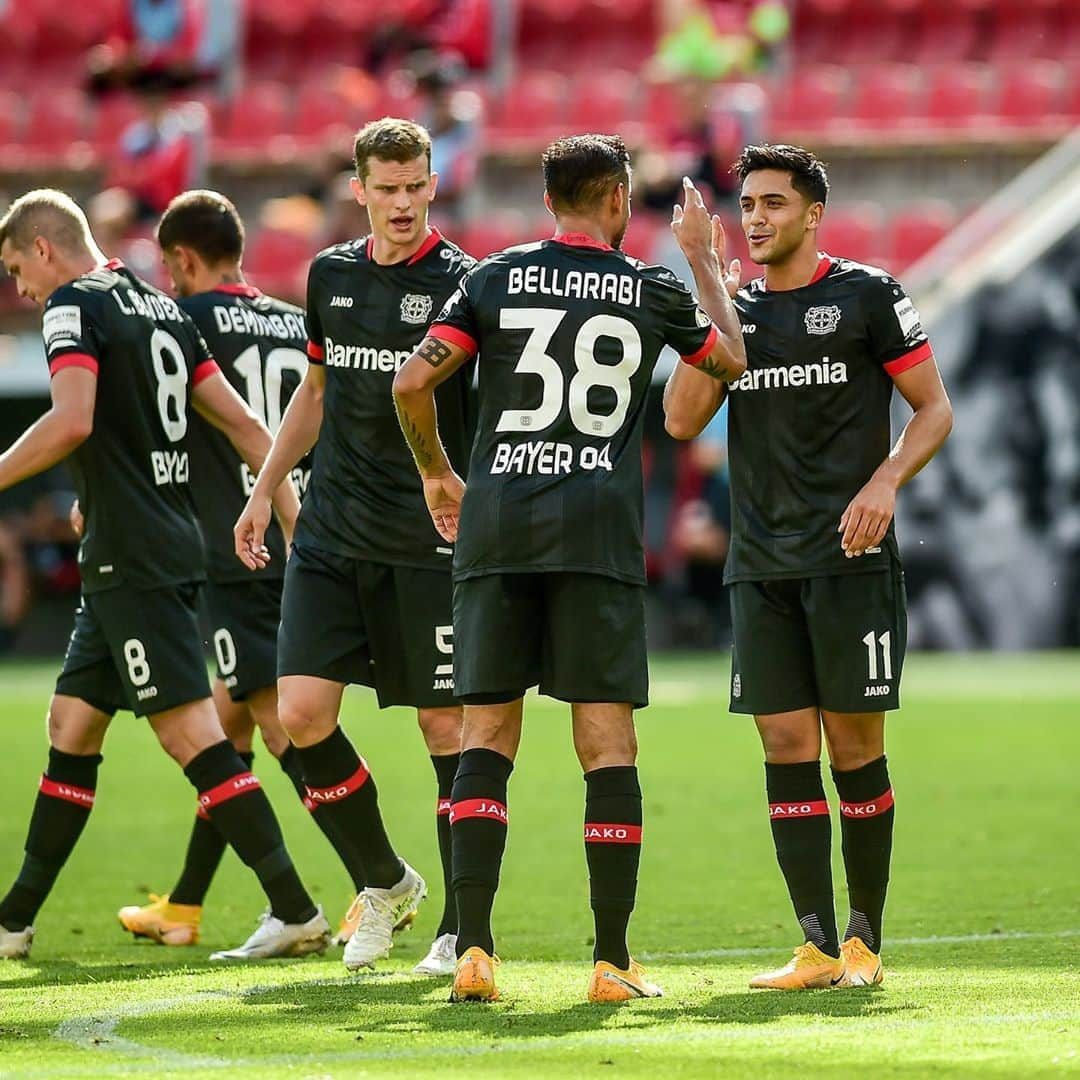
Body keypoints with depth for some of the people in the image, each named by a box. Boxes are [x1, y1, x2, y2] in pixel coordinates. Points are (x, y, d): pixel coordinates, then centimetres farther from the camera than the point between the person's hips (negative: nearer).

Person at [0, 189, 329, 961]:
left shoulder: (75, 304, -8)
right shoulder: (160, 307, 17)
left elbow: (73, 420, -24)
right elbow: (244, 424, 15)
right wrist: (299, 524, 15)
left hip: (132, 557, -9)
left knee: (190, 732, -9)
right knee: (71, 727, 13)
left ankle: (294, 912, -11)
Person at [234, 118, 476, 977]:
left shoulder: (462, 282, -6)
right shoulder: (331, 276, 10)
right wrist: (266, 488, 20)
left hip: (428, 540, -5)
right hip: (331, 534, 5)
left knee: (445, 722, -2)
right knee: (302, 712, -5)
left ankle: (463, 925, 9)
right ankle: (385, 882, 16)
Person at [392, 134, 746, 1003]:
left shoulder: (497, 278, 6)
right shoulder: (654, 291, 5)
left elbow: (412, 382, 0)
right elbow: (731, 360, 23)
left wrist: (437, 473, 16)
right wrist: (704, 260, 35)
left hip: (495, 524, 2)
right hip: (599, 536, -2)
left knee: (487, 735, 5)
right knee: (608, 742, 0)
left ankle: (474, 948, -5)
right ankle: (613, 960, -2)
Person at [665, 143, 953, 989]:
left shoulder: (867, 296, 0)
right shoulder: (734, 309, 13)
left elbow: (935, 409, 2)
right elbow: (685, 419, 2)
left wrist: (885, 482, -15)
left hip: (851, 560, -4)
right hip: (760, 567, 4)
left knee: (854, 746, -2)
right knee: (786, 746, -2)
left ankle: (865, 941, 8)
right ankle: (818, 948, 0)